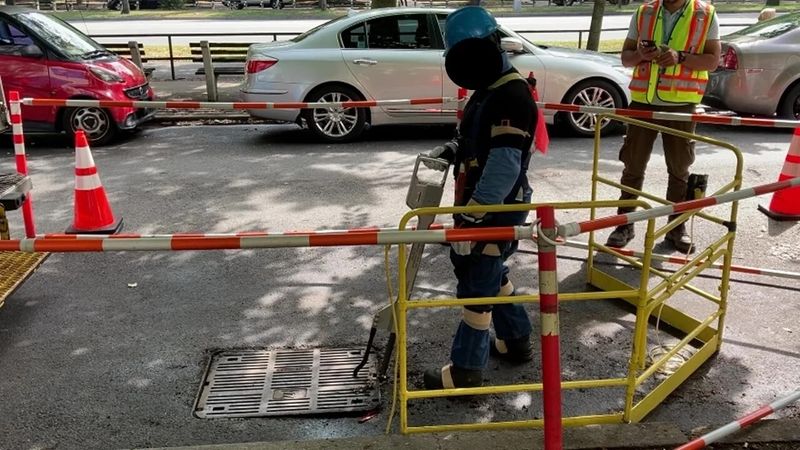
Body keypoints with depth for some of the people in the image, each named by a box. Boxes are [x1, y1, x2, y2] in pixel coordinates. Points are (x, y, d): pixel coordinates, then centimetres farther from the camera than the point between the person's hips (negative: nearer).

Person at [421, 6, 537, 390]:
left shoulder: (511, 95, -23)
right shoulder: (489, 89, 10)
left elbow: (503, 168, -28)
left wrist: (470, 218, -27)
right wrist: (451, 151, 4)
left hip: (497, 209, -10)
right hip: (482, 203, 10)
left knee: (476, 284, -1)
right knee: (490, 272, 23)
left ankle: (466, 372, 12)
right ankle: (516, 340, 40)